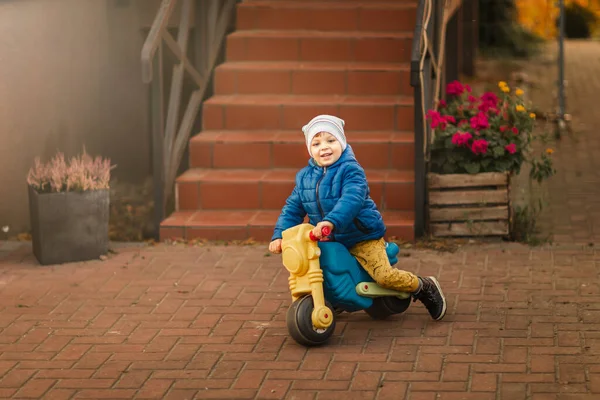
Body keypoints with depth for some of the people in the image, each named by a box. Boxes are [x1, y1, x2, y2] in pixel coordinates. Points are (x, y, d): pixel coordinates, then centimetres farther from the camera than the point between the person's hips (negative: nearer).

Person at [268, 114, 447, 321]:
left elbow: (352, 199, -33)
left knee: (384, 275, -20)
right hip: (327, 241, 6)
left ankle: (424, 287, 7)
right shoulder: (304, 177, 4)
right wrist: (279, 236, -8)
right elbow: (292, 208, 7)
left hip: (362, 237, -6)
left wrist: (331, 221, -50)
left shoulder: (351, 170, -16)